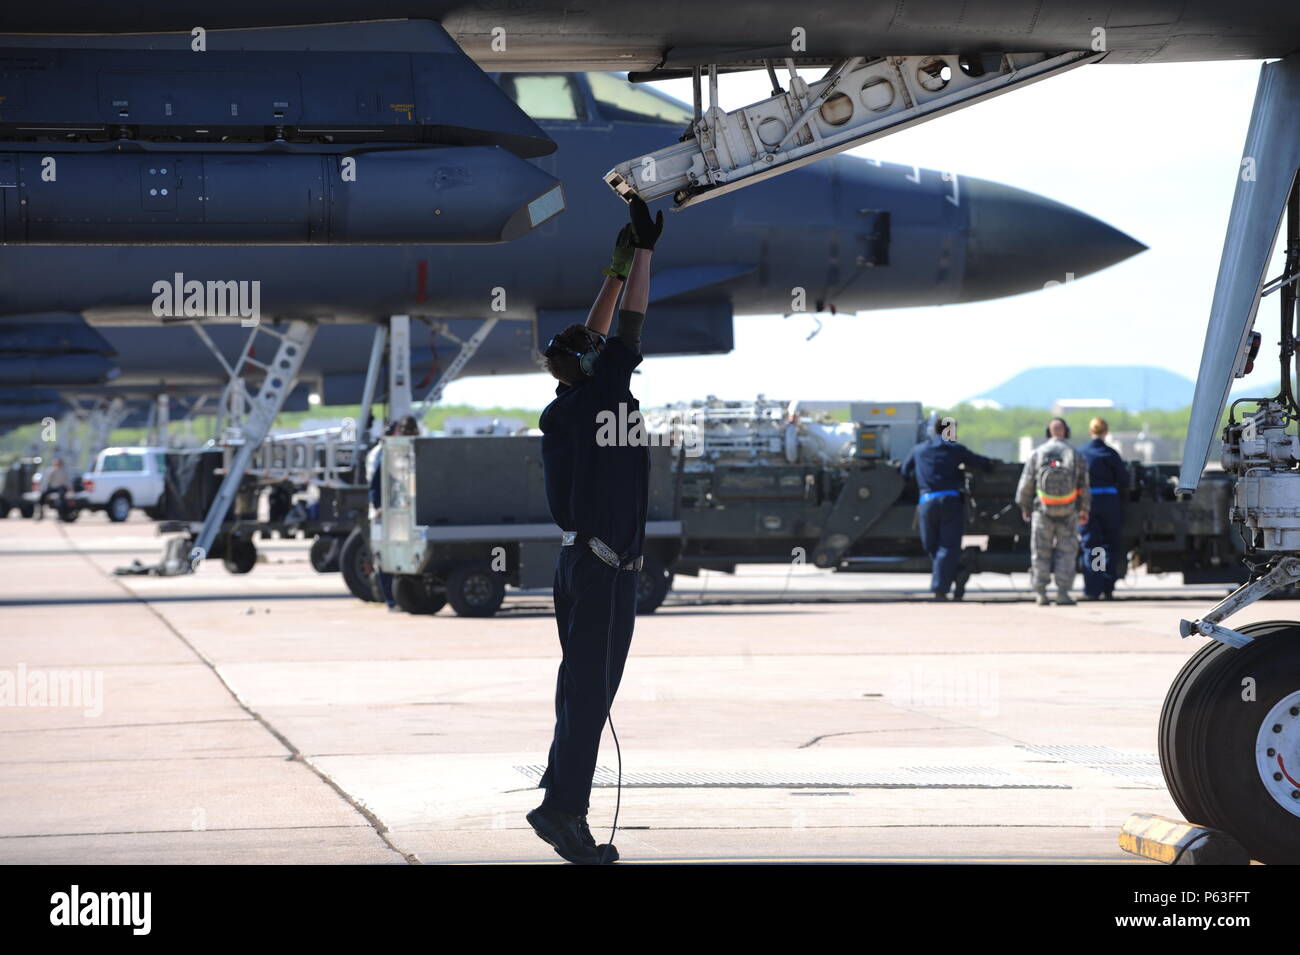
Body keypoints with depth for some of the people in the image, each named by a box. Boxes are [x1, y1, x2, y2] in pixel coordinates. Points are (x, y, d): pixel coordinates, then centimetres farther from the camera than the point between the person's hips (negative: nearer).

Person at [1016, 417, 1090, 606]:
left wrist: (1024, 507, 12)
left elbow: (1026, 484, -1)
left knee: (1041, 552, 7)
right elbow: (1084, 486, 3)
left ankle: (1041, 593, 4)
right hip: (1068, 512, 0)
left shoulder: (1037, 454, -4)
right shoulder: (1075, 456, -2)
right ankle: (1063, 593, -2)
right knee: (1066, 552, 6)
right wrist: (1084, 510, 16)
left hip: (1042, 510, 0)